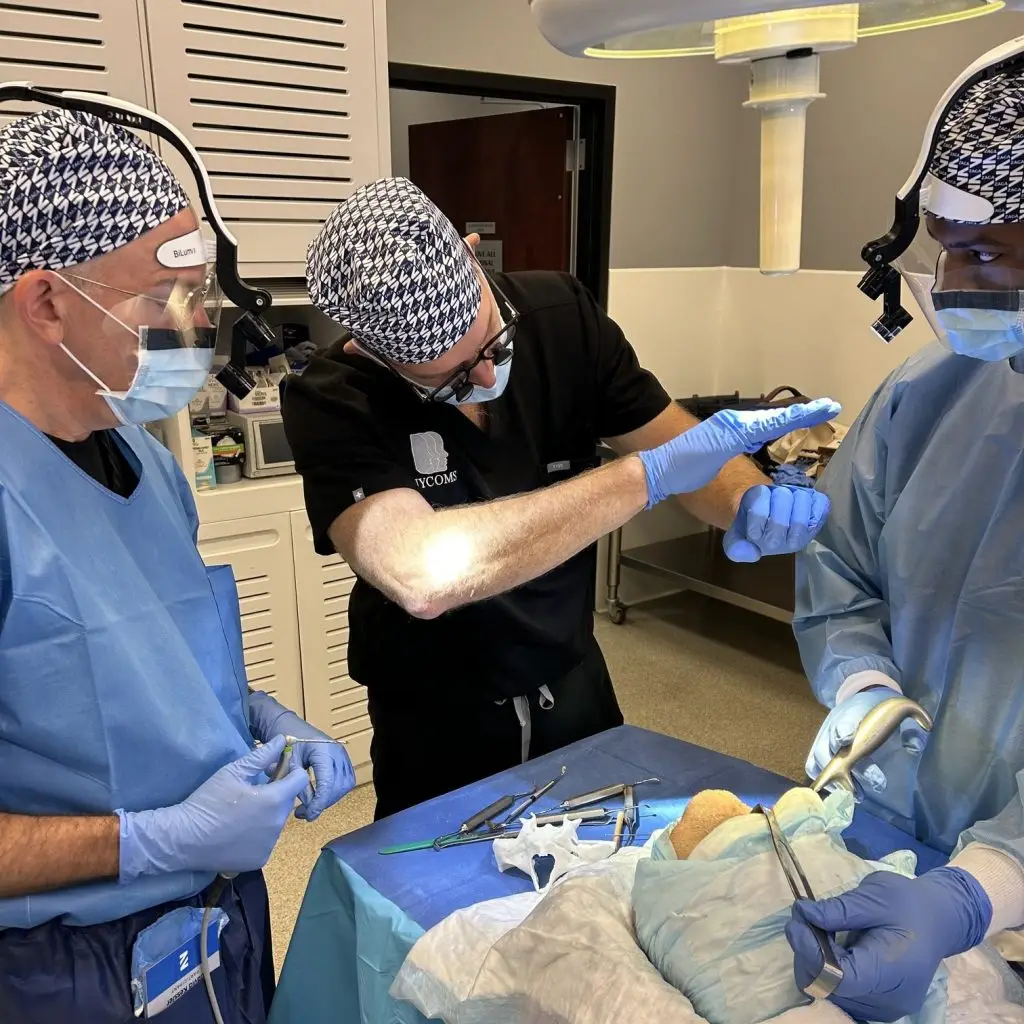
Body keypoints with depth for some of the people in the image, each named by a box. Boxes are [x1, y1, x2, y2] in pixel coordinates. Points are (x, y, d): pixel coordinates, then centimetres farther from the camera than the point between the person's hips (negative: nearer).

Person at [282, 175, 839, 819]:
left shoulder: (560, 316, -14)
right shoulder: (332, 405, -26)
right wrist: (649, 475, -40)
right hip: (437, 732, -3)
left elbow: (683, 442, -6)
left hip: (577, 695, 4)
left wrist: (754, 502, -29)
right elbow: (422, 575, -42)